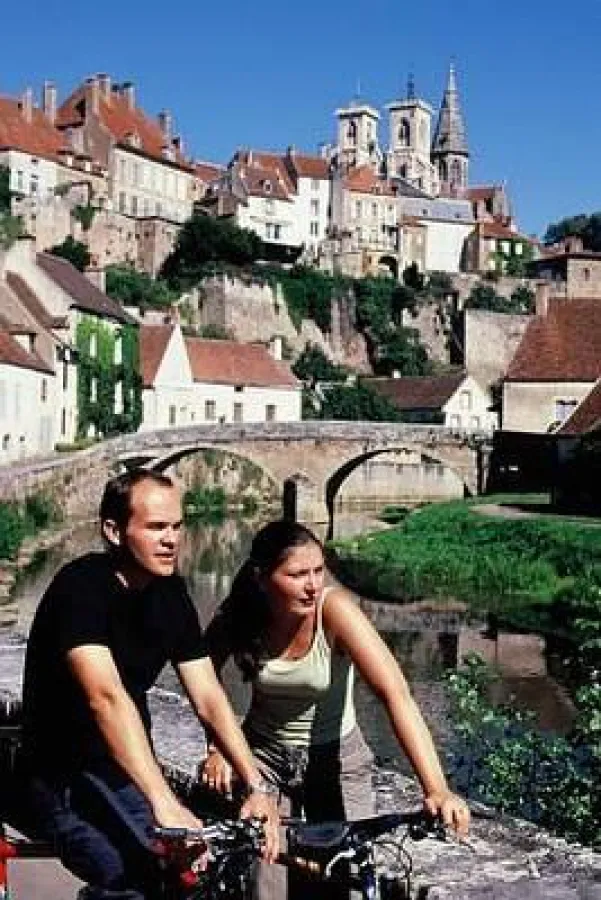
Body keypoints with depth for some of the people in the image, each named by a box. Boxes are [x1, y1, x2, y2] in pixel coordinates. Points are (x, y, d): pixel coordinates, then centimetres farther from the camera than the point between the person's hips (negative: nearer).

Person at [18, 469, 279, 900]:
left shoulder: (170, 592, 0)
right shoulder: (82, 587, -21)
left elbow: (209, 699, -3)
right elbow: (106, 697, -34)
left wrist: (257, 786, -15)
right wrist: (164, 804, -44)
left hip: (130, 769, 7)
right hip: (64, 777, -7)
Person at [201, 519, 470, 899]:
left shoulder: (334, 609, -27)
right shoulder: (237, 616, -18)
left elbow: (396, 694, -35)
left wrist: (437, 790, -44)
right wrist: (218, 747, -13)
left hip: (336, 757, -1)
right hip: (264, 757, 1)